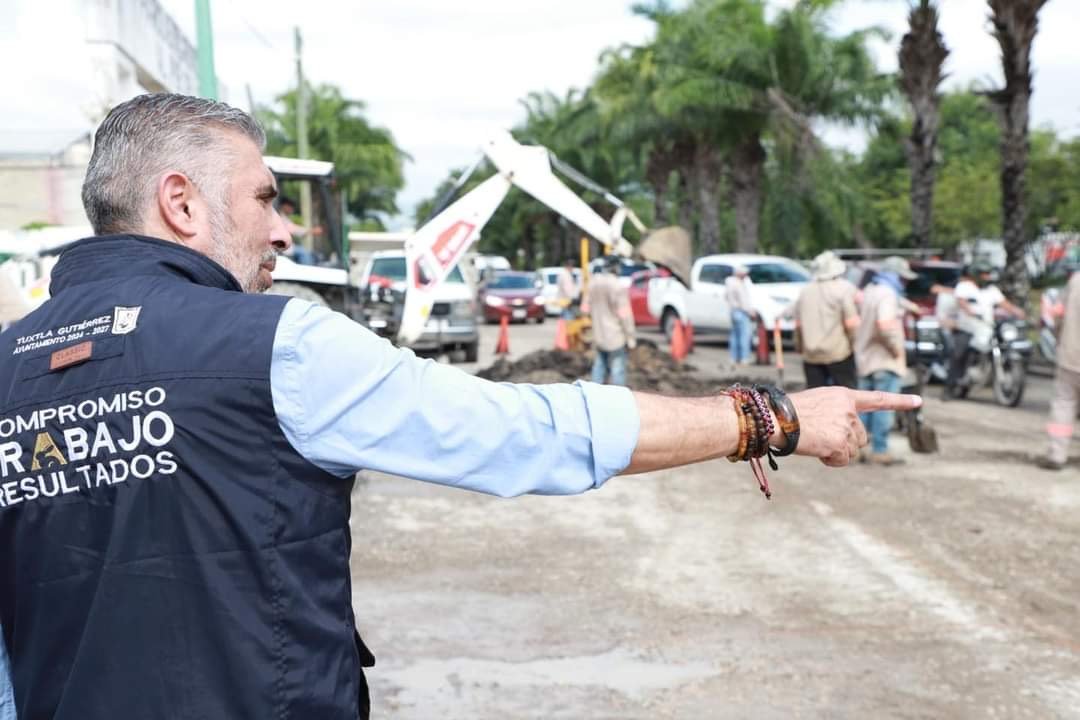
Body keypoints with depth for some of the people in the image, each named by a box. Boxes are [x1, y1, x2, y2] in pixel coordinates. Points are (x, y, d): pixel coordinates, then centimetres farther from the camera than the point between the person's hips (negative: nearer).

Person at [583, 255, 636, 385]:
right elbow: (624, 314, -18)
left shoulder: (593, 283, 2)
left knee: (600, 365, 18)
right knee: (618, 369, 1)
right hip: (616, 336, -7)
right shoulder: (618, 287, -20)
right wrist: (630, 336, -11)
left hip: (598, 335, 7)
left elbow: (587, 308, 12)